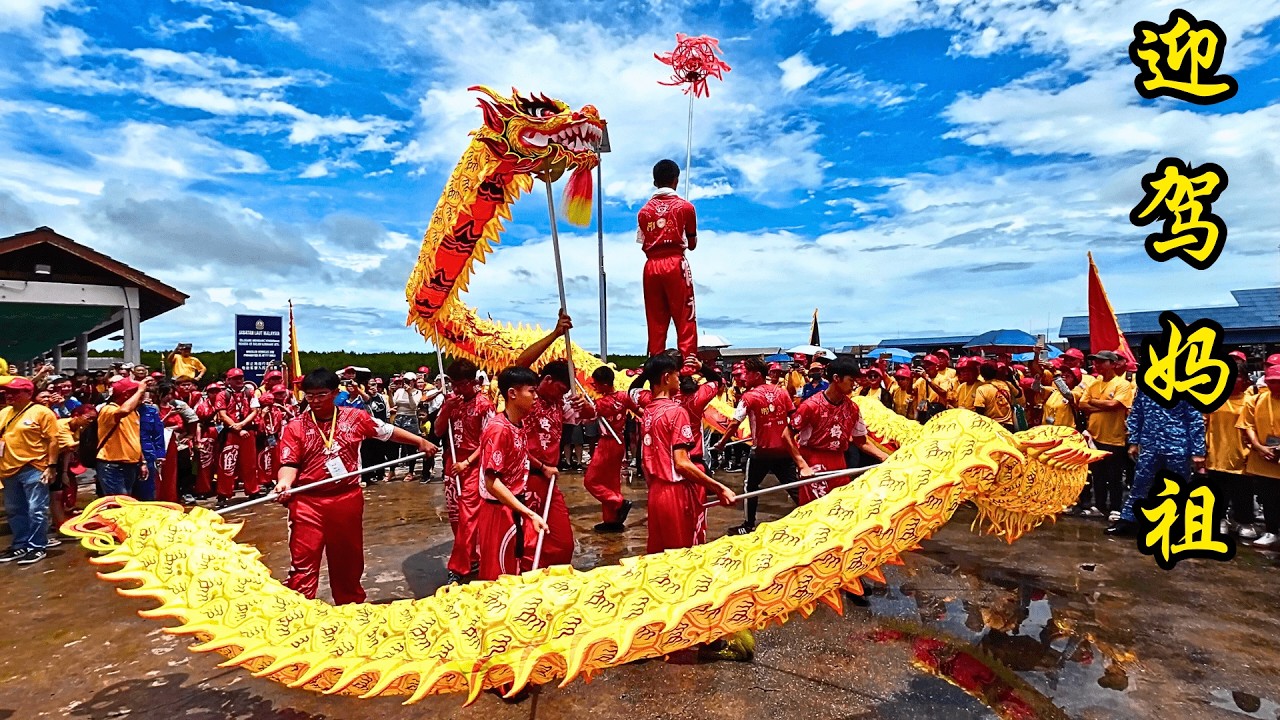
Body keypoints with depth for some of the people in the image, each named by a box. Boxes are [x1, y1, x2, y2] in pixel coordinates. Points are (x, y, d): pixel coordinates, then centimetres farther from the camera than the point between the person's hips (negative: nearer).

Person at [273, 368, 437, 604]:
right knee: (303, 562, -3)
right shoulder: (295, 427, -2)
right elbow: (289, 463, -8)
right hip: (308, 502, -2)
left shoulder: (355, 417, 1)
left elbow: (388, 431, 10)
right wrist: (285, 483, -28)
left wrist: (420, 441, 11)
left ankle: (351, 606, 35)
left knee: (349, 560, 16)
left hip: (348, 500, 2)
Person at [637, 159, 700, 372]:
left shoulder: (644, 210, 9)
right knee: (685, 317, -1)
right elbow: (692, 244, 7)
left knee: (656, 320, 7)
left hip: (651, 266, 3)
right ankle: (689, 362, -7)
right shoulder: (685, 206, 3)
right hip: (676, 264, -3)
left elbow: (643, 245, 5)